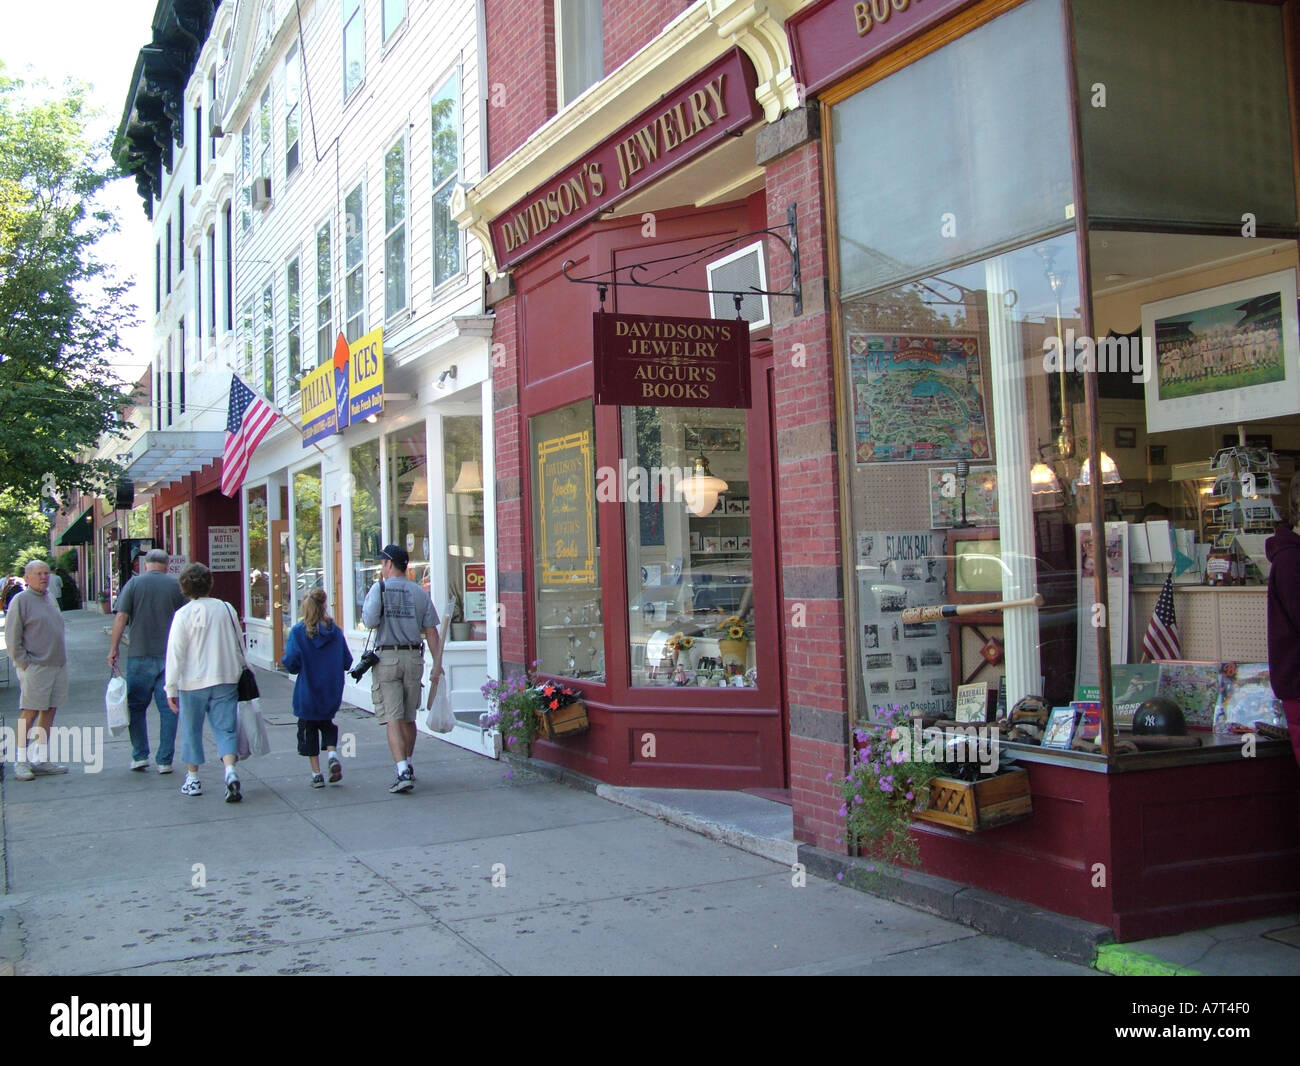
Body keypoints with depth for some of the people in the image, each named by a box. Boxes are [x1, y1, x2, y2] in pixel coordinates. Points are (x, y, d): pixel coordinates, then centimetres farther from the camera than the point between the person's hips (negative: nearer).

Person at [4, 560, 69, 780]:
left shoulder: (50, 599, 17)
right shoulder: (20, 600, -6)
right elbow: (12, 637, -9)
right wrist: (23, 663, -13)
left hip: (57, 664, 7)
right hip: (35, 667, -7)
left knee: (49, 712, 8)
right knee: (29, 712, -6)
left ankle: (41, 760, 14)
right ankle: (21, 761, 0)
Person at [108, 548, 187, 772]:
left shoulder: (134, 583, 1)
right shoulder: (176, 585, 3)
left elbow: (121, 617, -5)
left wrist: (113, 648, 1)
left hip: (140, 654, -1)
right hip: (170, 655, 1)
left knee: (137, 706, 12)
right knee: (168, 708, 5)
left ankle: (140, 756, 10)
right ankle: (165, 761, 6)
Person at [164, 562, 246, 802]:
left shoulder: (183, 614, -9)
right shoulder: (226, 609, 2)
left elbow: (176, 654, -9)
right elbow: (238, 646, 11)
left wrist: (171, 689, -4)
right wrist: (238, 673, 23)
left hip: (193, 683, -2)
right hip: (226, 679, 2)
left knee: (191, 730, 14)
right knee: (225, 730, 4)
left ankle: (192, 779, 23)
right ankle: (230, 771, -16)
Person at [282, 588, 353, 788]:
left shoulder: (298, 632, -11)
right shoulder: (334, 631, -1)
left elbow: (292, 663, -17)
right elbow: (347, 662, 1)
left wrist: (284, 659, 5)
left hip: (307, 693, -3)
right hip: (331, 694, 3)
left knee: (309, 730, 10)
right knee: (327, 724, 22)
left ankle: (316, 774, 9)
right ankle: (333, 754, -4)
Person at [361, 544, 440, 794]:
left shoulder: (379, 588, -5)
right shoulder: (420, 593, 6)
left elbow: (369, 621, -14)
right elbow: (431, 631, 5)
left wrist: (367, 602, 5)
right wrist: (437, 665, 7)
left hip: (386, 658, -4)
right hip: (413, 658, 4)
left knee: (393, 719, -5)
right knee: (408, 718, 17)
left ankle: (403, 772, -16)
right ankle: (407, 766, 30)